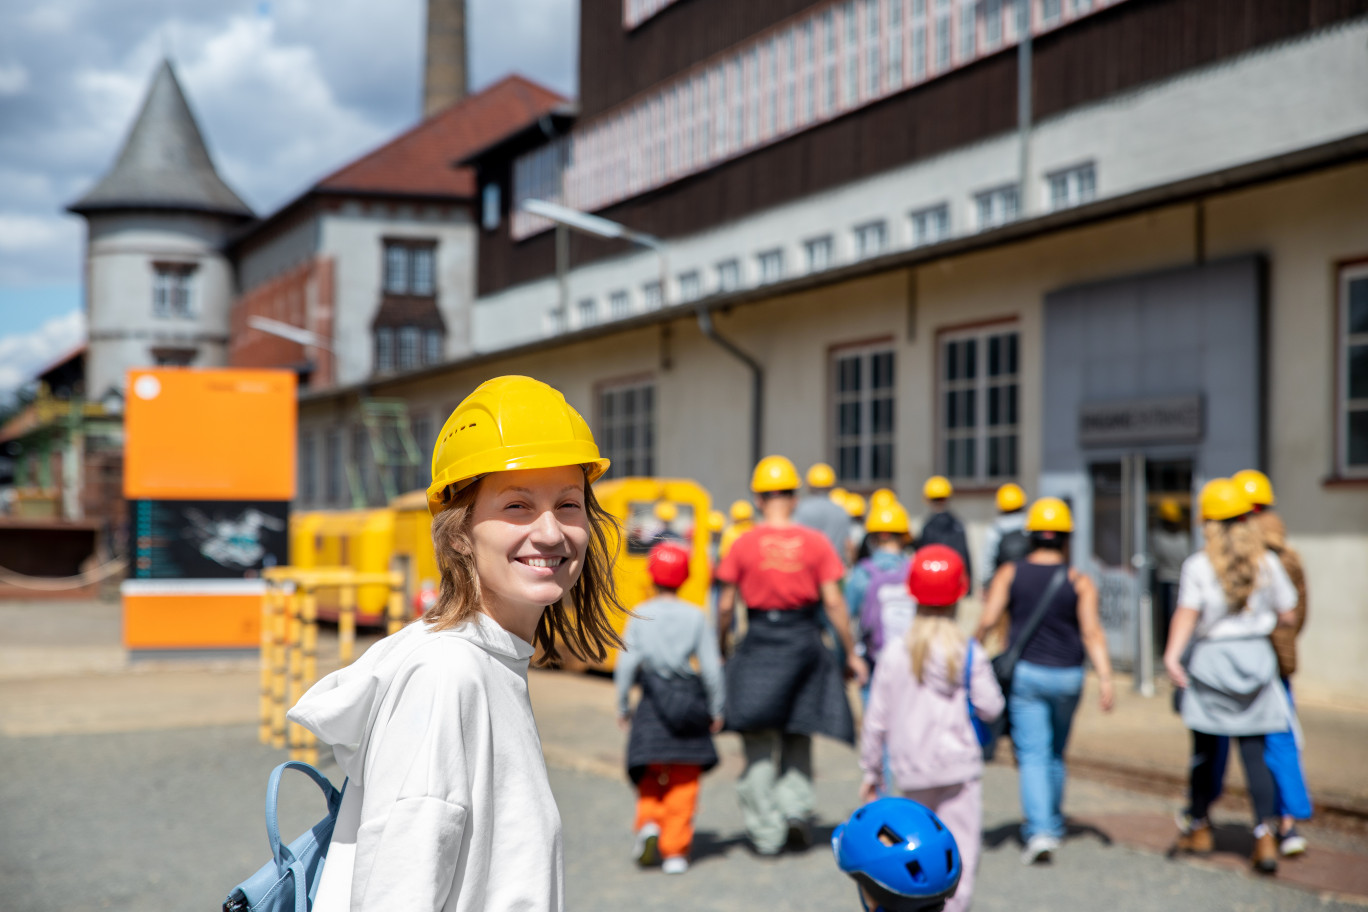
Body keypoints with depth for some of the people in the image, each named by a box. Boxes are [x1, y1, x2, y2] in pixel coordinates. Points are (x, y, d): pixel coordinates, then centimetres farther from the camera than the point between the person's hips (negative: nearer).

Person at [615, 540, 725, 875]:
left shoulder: (640, 615, -1)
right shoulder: (696, 616, -1)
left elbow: (625, 663, -4)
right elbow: (711, 667, -1)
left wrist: (622, 706, 7)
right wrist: (716, 709, 8)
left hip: (652, 704, 0)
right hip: (689, 704, 0)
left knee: (650, 776, 15)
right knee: (684, 781, 7)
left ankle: (649, 823, -9)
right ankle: (675, 850, 5)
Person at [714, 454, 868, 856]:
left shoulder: (743, 544, -4)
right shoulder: (816, 542, -2)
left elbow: (725, 606, -2)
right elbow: (833, 601, -3)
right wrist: (851, 653, 5)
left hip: (759, 642, -1)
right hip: (804, 642, 1)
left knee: (760, 741, 7)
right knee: (798, 736, 19)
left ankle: (766, 830, 6)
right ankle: (795, 805, 3)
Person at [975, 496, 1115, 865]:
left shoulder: (1009, 575, -2)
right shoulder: (1080, 582, -2)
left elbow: (987, 619, -10)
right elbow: (1091, 631, -12)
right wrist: (1105, 679, -15)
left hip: (1024, 672, -2)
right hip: (1067, 676, 2)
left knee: (1032, 755, -2)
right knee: (1056, 754, 19)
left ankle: (1040, 830, -16)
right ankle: (1053, 825, 30)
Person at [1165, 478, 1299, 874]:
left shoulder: (1198, 565, -8)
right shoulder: (1268, 562, 0)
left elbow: (1187, 613, -19)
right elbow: (1289, 615, 5)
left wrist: (1172, 654, -26)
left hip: (1210, 658, -1)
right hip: (1256, 656, 2)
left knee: (1204, 748, 12)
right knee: (1253, 750, 2)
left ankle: (1198, 826, 27)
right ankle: (1265, 834, -10)